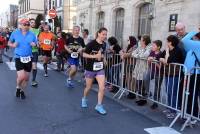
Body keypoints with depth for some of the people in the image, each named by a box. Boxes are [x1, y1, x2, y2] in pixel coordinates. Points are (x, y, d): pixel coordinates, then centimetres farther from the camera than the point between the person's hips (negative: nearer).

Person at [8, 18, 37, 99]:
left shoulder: (32, 34, 0)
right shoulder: (15, 33, -3)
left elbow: (36, 44, 9)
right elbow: (9, 43, 9)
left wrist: (34, 45, -14)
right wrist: (13, 45, -13)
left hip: (28, 58, 3)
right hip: (19, 58, -3)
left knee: (26, 78, 11)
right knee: (21, 77, -16)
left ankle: (22, 91, 36)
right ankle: (18, 88, 17)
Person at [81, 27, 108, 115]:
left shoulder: (104, 44, 1)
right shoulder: (92, 44, -16)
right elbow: (84, 54, -17)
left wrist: (102, 56, 2)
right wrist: (95, 56, -25)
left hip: (100, 69, 4)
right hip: (90, 69, -4)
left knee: (102, 88, -7)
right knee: (88, 87, 13)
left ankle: (99, 106, 7)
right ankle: (84, 99, 43)